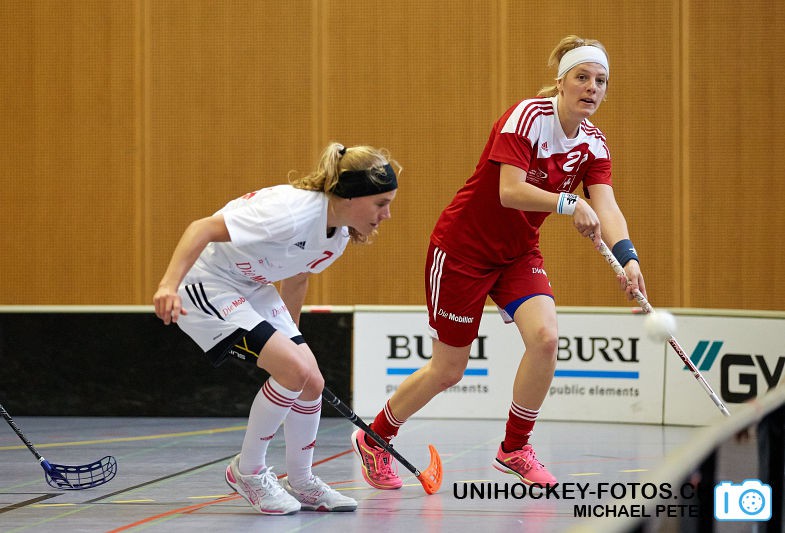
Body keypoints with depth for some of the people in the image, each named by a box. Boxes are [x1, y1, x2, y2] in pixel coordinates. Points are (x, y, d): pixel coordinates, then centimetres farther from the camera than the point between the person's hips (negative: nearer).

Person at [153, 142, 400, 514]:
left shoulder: (339, 235, -2)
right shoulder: (295, 211, -31)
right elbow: (203, 228, -34)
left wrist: (289, 335, 27)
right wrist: (169, 285, -45)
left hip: (252, 288, 9)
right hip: (206, 283, -9)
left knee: (311, 382, 1)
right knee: (293, 370, -20)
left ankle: (301, 484, 20)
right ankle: (247, 471, -1)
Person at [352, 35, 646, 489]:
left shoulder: (593, 145, -3)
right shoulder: (527, 117, -21)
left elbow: (606, 208, -17)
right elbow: (509, 191, -32)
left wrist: (627, 257, -34)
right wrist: (569, 203, -45)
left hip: (518, 253, 6)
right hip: (463, 247, -6)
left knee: (545, 336, -20)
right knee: (448, 371, 0)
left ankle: (514, 448, 0)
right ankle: (374, 439, 25)